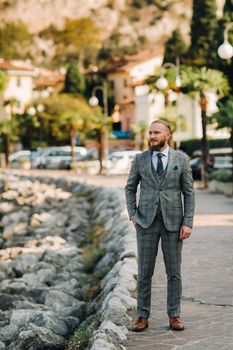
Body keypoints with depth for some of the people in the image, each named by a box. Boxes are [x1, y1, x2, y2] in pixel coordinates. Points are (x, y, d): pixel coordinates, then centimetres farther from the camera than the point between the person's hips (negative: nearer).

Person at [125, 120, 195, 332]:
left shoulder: (181, 159, 0)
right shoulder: (140, 159, 3)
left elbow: (188, 192, 0)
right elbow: (130, 188, 12)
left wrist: (188, 223, -7)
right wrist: (132, 214, 0)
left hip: (173, 222, 0)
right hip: (147, 221, 1)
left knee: (174, 272, 4)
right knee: (144, 272, 3)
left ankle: (174, 316, 14)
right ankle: (143, 316, 12)